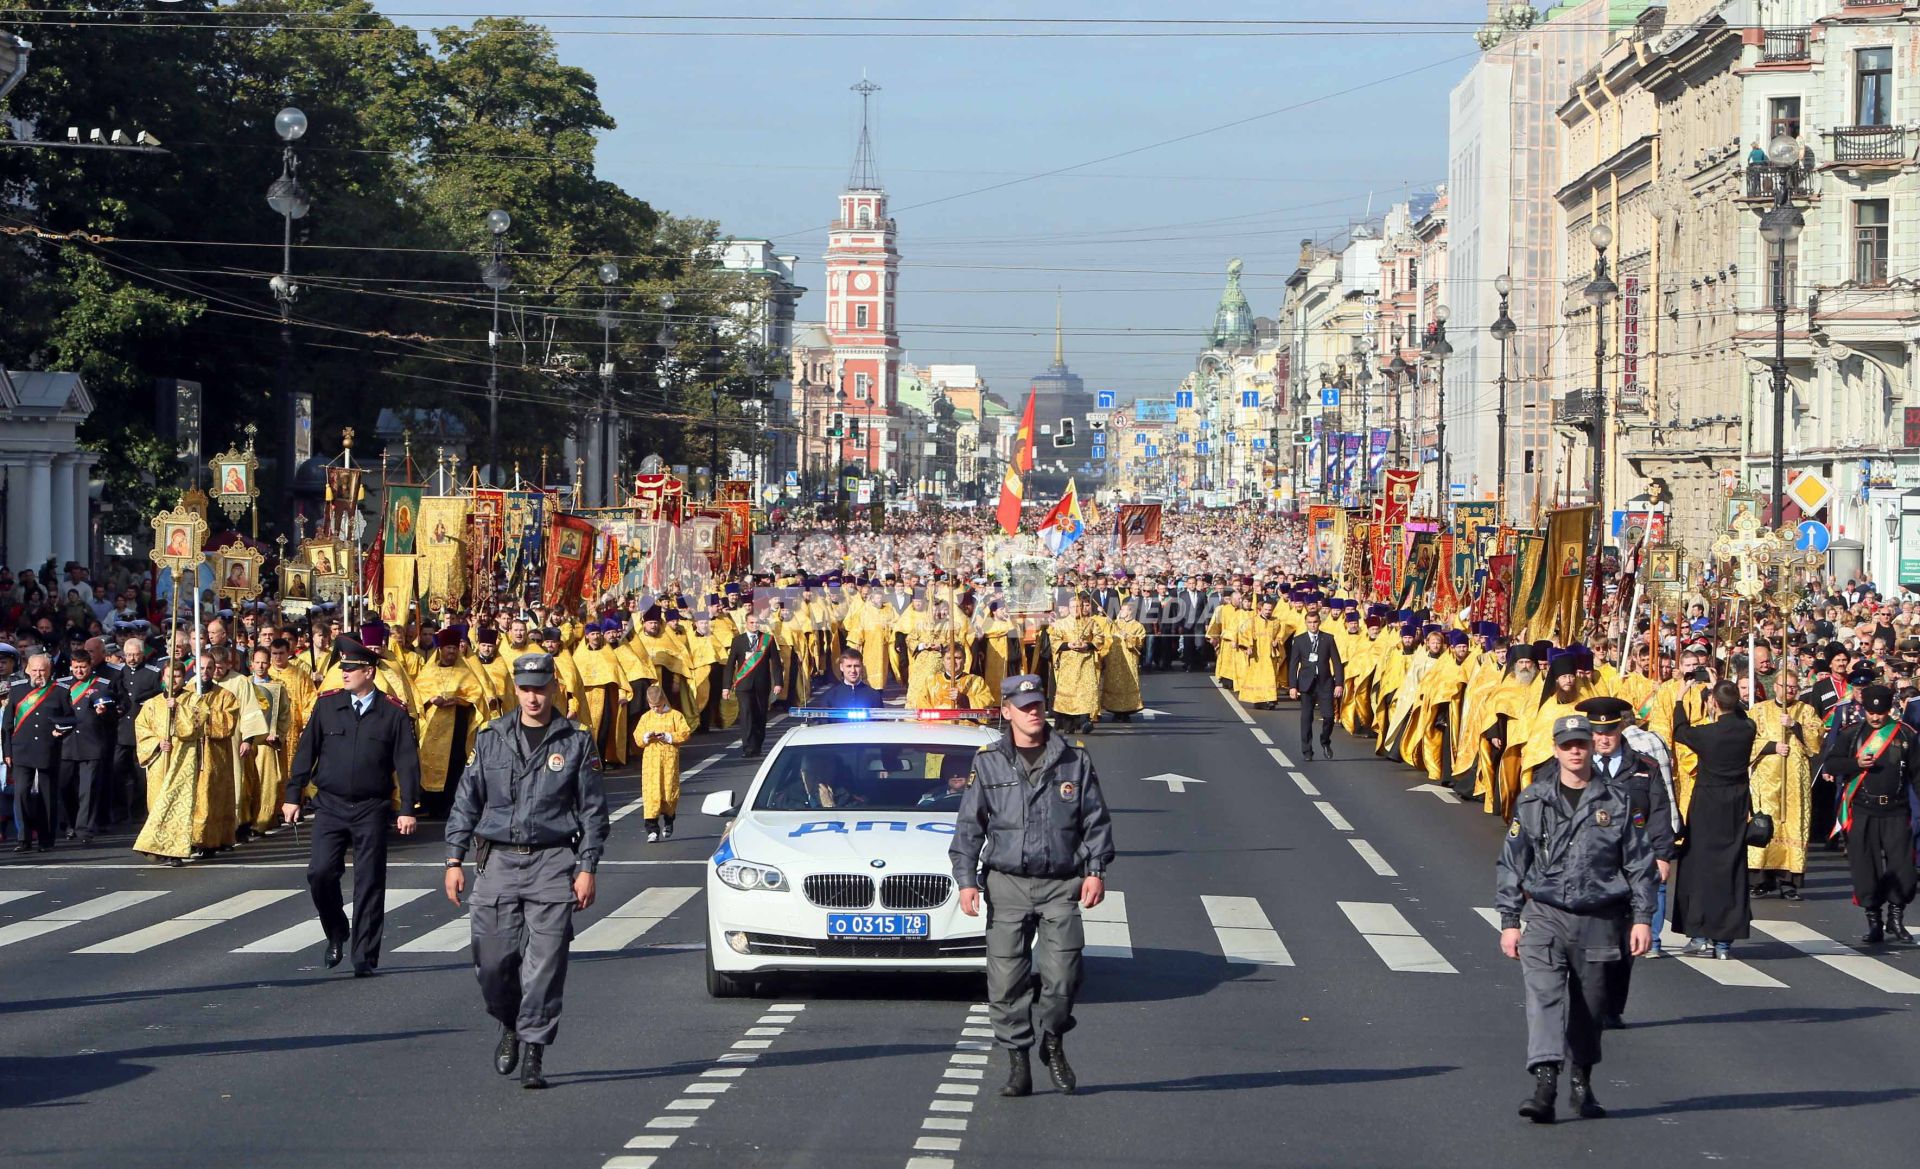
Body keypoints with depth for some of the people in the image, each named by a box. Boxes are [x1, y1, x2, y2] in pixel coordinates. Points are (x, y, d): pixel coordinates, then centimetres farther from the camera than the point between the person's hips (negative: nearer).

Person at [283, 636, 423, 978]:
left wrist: (407, 809, -7)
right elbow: (306, 751, 8)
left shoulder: (393, 712, -2)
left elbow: (407, 762, -1)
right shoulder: (327, 705, 4)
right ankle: (336, 935, 16)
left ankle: (365, 957, 8)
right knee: (320, 873, -9)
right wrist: (292, 795, 5)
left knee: (369, 884, 0)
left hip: (371, 809, -2)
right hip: (330, 805, 2)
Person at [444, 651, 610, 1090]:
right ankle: (511, 1026, 27)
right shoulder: (491, 738, 9)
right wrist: (455, 859, 5)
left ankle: (532, 1053, -1)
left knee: (545, 964, -7)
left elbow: (593, 809, 5)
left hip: (553, 862, -2)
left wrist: (587, 868, -2)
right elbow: (466, 801, 12)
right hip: (498, 860, 2)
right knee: (492, 962, 0)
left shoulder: (576, 741, 3)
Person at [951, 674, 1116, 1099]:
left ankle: (1053, 1042, 19)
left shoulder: (1074, 760, 6)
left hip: (1060, 885, 0)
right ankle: (1017, 1061, 9)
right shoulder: (988, 764, 5)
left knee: (1062, 974, -8)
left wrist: (1095, 871, 0)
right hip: (1007, 884, 0)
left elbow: (1096, 820, 9)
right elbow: (969, 826, 6)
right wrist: (966, 880, -2)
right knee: (1007, 979, -3)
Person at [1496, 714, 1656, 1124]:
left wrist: (1642, 918, 1)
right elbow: (1511, 864, 7)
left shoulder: (1616, 802, 3)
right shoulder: (1533, 802, 3)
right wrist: (1509, 921, 3)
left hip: (1599, 919, 1)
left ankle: (1582, 1084, 26)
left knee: (1590, 1006, 9)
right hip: (1545, 916, -1)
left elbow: (1639, 863, 7)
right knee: (1544, 996, -16)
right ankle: (1544, 1083, -26)